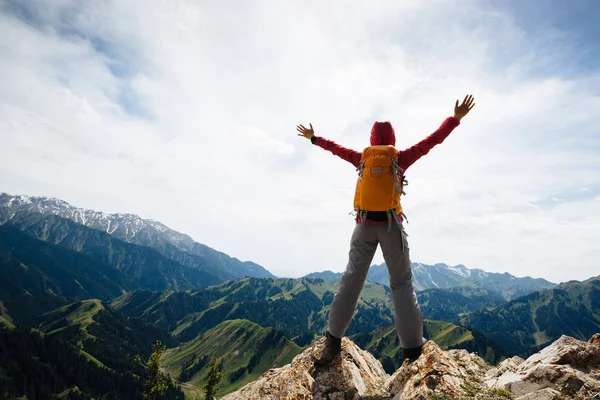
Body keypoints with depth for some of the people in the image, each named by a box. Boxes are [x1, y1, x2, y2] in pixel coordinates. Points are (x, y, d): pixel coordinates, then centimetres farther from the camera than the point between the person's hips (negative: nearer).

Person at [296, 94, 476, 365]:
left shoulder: (362, 157, 8)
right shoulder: (401, 158, 2)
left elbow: (336, 148, 21)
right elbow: (430, 141, 5)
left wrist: (314, 138, 37)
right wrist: (455, 118, 12)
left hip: (365, 224, 2)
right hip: (391, 224, -1)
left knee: (351, 279, 5)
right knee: (401, 284, 6)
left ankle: (333, 340, 6)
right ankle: (412, 346, 9)